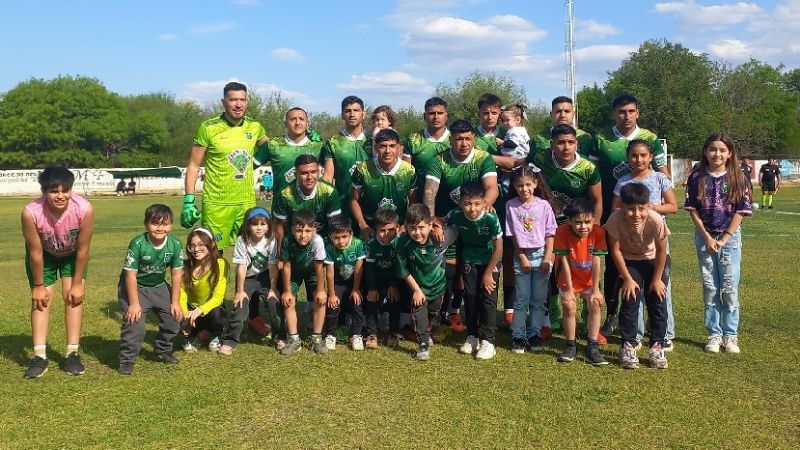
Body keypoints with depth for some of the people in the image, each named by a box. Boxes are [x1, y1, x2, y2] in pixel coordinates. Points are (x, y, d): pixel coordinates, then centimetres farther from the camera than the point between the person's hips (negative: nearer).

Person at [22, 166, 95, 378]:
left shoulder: (84, 209, -38)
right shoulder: (31, 213, -38)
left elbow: (83, 250, -23)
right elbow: (35, 252, -24)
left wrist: (77, 283, -15)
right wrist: (38, 286, -13)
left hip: (72, 253, 0)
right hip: (44, 253, 0)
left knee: (73, 296, -8)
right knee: (41, 299, -4)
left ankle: (73, 353, -1)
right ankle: (39, 356, 0)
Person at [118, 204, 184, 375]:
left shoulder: (175, 245, -15)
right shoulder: (138, 244, -27)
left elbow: (176, 275, -7)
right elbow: (130, 275, -22)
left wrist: (175, 302, -6)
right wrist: (134, 303, -20)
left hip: (158, 286, 5)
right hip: (134, 287, -4)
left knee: (174, 318, 3)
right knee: (134, 323, -17)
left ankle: (163, 351, 26)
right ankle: (126, 359, 3)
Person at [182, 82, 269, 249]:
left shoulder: (255, 127, 7)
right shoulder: (208, 128, -5)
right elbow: (193, 165, -1)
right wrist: (188, 200, -7)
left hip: (247, 203, 4)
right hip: (217, 204, -4)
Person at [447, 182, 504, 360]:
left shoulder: (491, 218, -31)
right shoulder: (456, 215, -22)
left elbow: (498, 248, -20)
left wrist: (488, 273, -14)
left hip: (490, 260, -3)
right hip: (469, 260, 3)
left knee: (488, 297, -7)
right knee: (470, 296, 4)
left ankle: (487, 340, -2)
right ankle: (472, 336, 17)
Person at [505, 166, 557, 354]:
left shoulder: (543, 205, -4)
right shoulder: (511, 206, -4)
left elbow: (550, 233, -2)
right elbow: (512, 235, -1)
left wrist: (547, 258, -8)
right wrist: (522, 257, -5)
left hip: (541, 255, 0)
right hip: (521, 255, 0)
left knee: (538, 300, 6)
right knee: (521, 299, 4)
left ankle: (534, 335, 15)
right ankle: (518, 337, 10)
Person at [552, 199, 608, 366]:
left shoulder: (598, 232, -22)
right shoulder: (562, 231, -25)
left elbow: (596, 262, -19)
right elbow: (564, 262, -21)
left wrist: (595, 289, -15)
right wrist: (569, 290, -17)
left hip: (589, 279, 1)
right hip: (568, 279, -1)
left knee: (595, 305, -12)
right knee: (569, 307, -13)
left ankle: (592, 347, -1)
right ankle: (571, 345, 5)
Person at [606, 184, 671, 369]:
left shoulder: (655, 220, -32)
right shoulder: (615, 219, -30)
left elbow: (661, 251, -17)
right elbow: (615, 250, -18)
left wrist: (656, 279, -11)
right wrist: (627, 278, -14)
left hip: (654, 260, 0)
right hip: (629, 261, 0)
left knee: (657, 302, -2)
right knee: (629, 300, -8)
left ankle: (657, 346, 11)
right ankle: (628, 346, 3)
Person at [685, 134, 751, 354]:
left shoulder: (737, 178, -2)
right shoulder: (697, 177, -1)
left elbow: (741, 211, -4)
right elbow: (693, 210, 0)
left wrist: (724, 238, -9)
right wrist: (707, 237, -7)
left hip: (730, 237, -1)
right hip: (704, 236, 1)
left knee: (730, 288, 1)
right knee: (710, 288, 5)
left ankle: (730, 335, 11)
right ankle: (714, 334, 14)